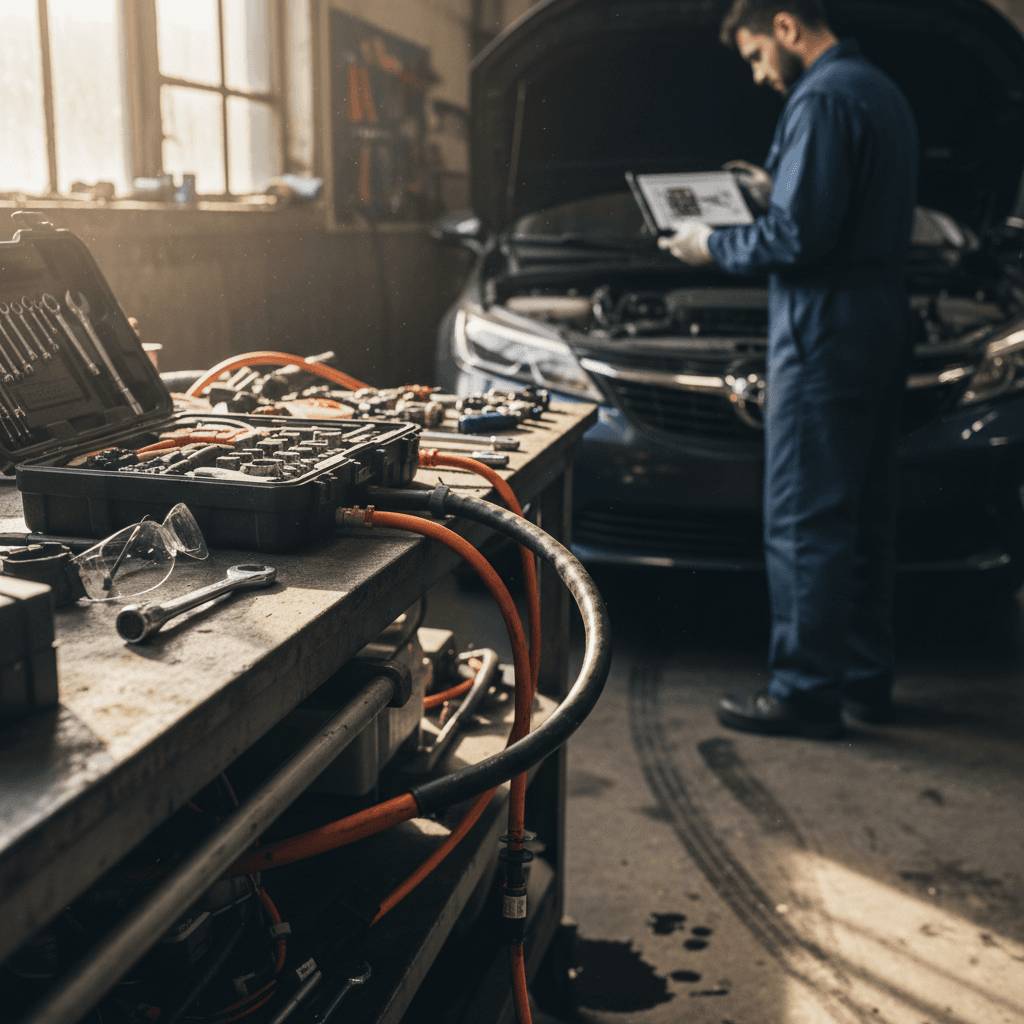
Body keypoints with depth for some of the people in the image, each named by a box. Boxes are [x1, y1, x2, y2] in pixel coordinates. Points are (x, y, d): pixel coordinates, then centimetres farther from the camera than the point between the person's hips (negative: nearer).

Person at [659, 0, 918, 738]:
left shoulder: (824, 99, -13)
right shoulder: (882, 91, 19)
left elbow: (801, 235, -19)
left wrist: (716, 246, -5)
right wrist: (779, 187, 27)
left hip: (826, 337, -10)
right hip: (882, 331, 10)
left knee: (805, 522, -5)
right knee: (866, 516, 14)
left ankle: (807, 692, 1)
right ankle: (867, 678, 23)